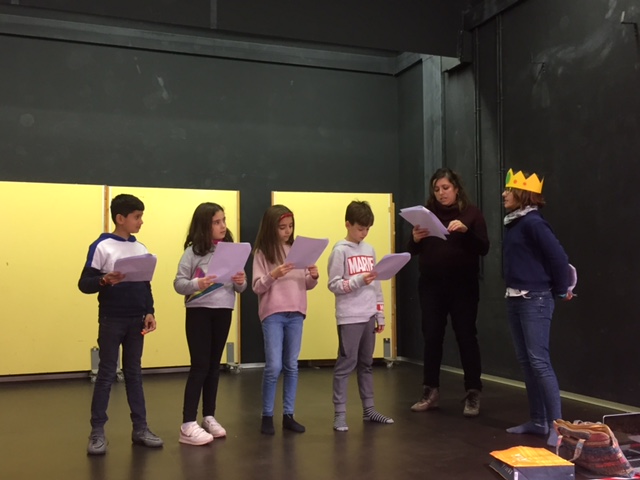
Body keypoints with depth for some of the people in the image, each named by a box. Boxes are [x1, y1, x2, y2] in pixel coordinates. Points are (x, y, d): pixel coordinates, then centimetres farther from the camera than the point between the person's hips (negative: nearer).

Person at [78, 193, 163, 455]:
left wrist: (149, 312, 2)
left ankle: (140, 428, 18)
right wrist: (105, 281, -29)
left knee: (134, 373, 12)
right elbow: (84, 283, -10)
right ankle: (97, 432, 11)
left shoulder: (141, 249, 8)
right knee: (106, 374, 2)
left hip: (136, 320, 5)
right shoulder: (102, 246, -7)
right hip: (111, 320, -5)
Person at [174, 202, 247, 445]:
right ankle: (188, 425, 0)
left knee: (214, 366, 13)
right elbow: (178, 283, -8)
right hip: (199, 312, -4)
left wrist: (241, 282, -14)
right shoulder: (193, 251, -6)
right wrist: (196, 284, -26)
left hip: (223, 312, 4)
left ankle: (209, 417, 24)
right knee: (200, 366, -5)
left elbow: (240, 288, 9)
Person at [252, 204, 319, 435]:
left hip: (296, 314, 4)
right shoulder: (262, 253, -3)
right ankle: (267, 416, 10)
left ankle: (288, 415, 18)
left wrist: (313, 277, -11)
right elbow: (257, 286, -8)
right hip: (273, 314, -4)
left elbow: (306, 285, 10)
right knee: (273, 367, -5)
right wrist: (273, 275, -24)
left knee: (291, 366, 9)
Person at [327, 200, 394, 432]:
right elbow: (334, 285, -9)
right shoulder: (340, 250, -5)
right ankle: (340, 414, 2)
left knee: (366, 363, 13)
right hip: (349, 317, -6)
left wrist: (380, 314, 12)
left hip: (368, 316, 6)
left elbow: (376, 285, 14)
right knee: (346, 364, -4)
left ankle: (369, 409, 22)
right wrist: (359, 280, -21)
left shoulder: (369, 250, 12)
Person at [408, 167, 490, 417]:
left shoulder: (471, 212, 1)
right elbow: (413, 251, 8)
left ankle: (473, 394, 10)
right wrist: (416, 239, -15)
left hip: (463, 286, -2)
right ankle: (430, 392, 15)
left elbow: (484, 248, -7)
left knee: (466, 337, 1)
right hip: (431, 286, 3)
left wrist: (465, 231, -24)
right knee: (431, 337, 5)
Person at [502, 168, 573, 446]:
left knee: (539, 361, -10)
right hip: (514, 300, 9)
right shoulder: (513, 223, 12)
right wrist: (512, 294, 13)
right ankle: (538, 421, 19)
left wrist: (561, 290, -6)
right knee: (525, 361, 11)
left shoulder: (533, 222, -14)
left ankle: (557, 424, -4)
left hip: (535, 300, -9)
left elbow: (558, 256, -17)